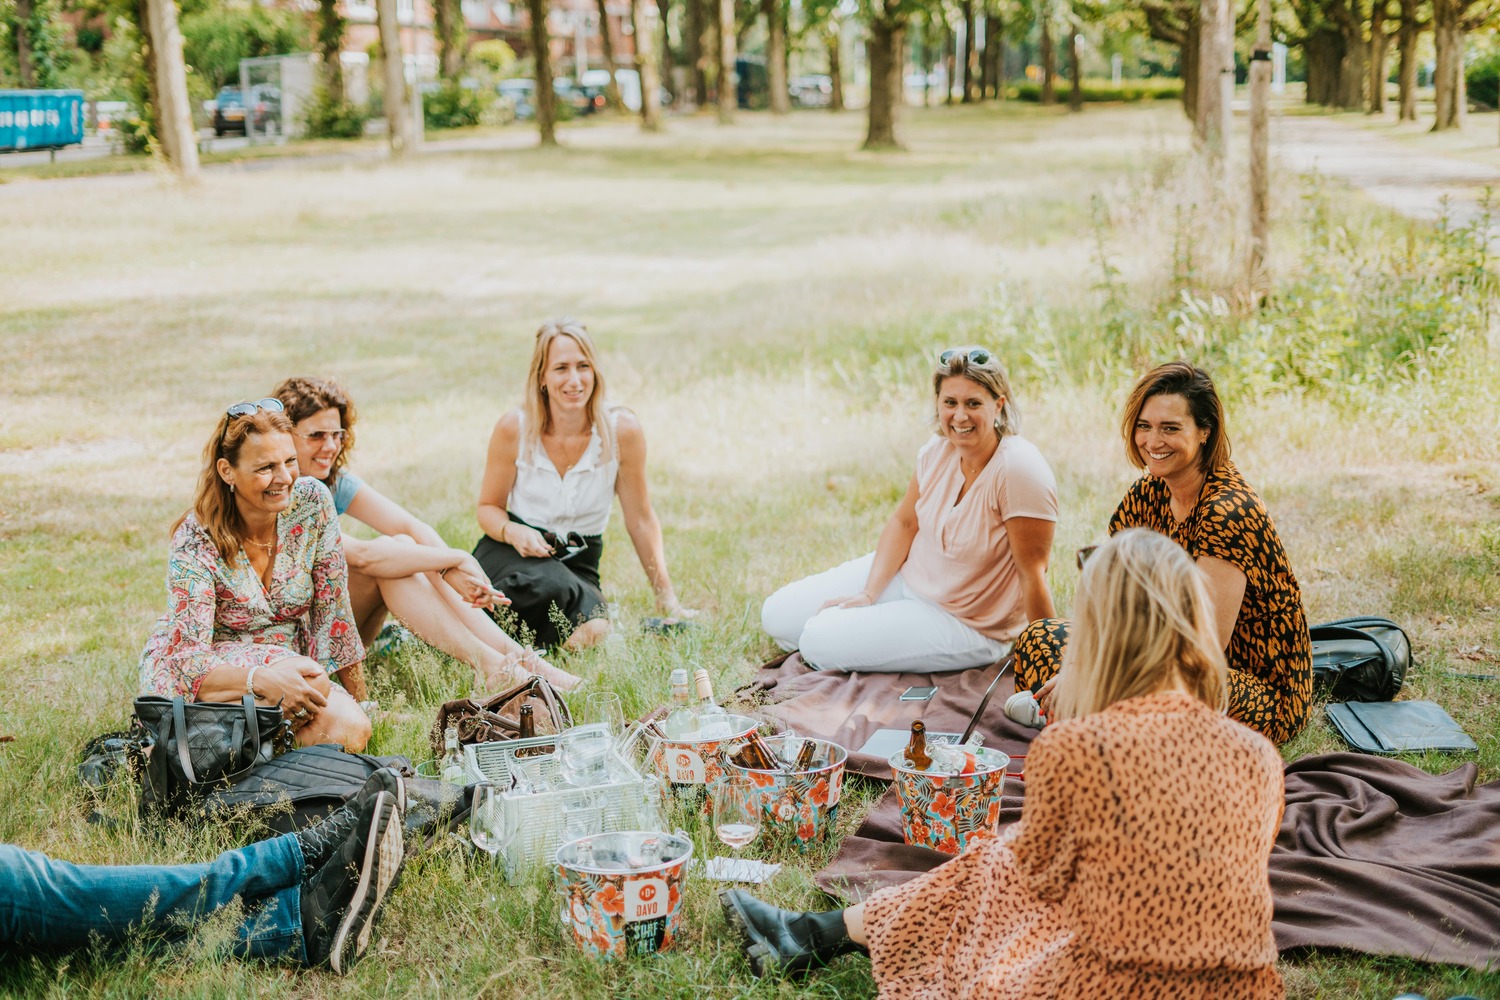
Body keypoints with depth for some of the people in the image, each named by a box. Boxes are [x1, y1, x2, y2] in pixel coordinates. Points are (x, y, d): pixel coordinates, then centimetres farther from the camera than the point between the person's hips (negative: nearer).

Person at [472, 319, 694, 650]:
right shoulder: (514, 428, -11)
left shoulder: (622, 430, -11)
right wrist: (513, 532, -20)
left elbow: (640, 520, -1)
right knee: (549, 586, -38)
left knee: (590, 632, -30)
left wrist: (666, 596, -1)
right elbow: (488, 507, 3)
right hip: (512, 553, -2)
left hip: (579, 564, 2)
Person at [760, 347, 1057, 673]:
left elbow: (1032, 573, -25)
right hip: (906, 578, 7)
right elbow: (904, 523, 4)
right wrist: (869, 594, -5)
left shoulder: (1018, 469, -28)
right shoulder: (938, 451, -9)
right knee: (777, 616, 6)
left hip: (964, 623, -7)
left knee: (819, 643, -16)